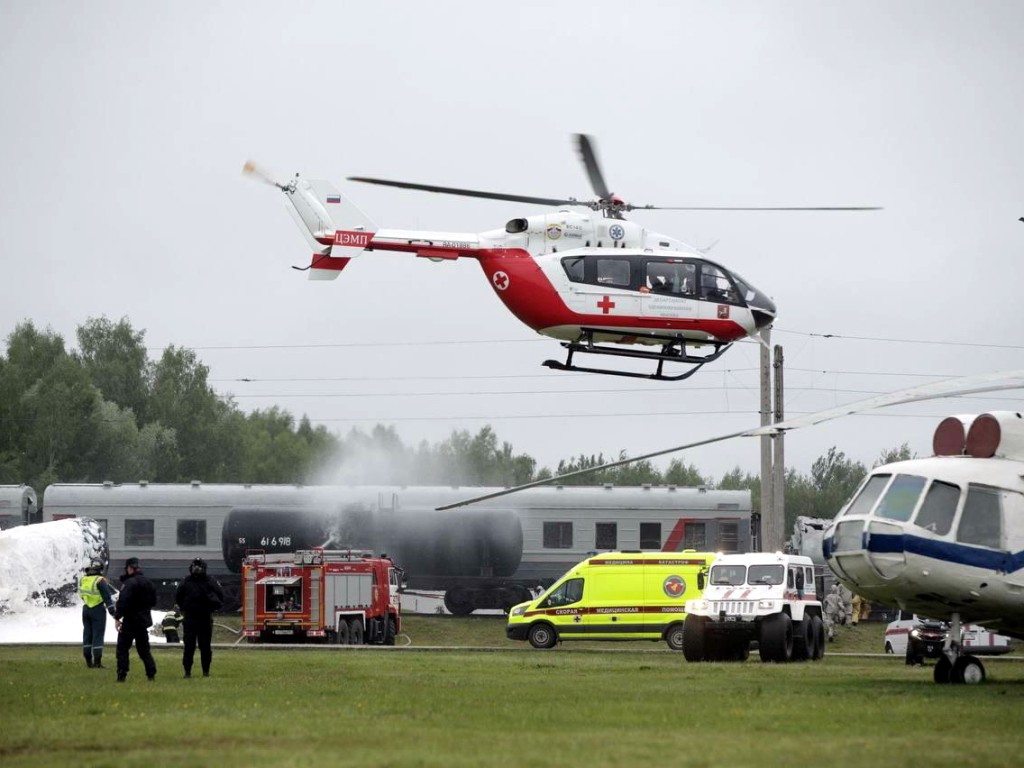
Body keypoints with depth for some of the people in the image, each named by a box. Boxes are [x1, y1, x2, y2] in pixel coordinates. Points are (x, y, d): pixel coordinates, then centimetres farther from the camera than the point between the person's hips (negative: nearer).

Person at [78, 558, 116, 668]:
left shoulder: (82, 580, 3)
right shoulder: (100, 581, -16)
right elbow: (107, 597, -15)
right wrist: (112, 611, -12)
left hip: (86, 609, 6)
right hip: (98, 610, -6)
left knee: (87, 634, 13)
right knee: (98, 635, -2)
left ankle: (88, 660, 15)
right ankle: (97, 660, -6)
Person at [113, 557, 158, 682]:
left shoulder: (130, 583, -16)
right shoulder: (148, 583, 11)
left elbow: (123, 601, -23)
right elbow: (153, 601, 21)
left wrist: (118, 617, -19)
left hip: (130, 621, -8)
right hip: (144, 620, 8)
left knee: (122, 648, -1)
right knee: (144, 648, 15)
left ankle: (121, 675, -7)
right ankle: (151, 674, 9)